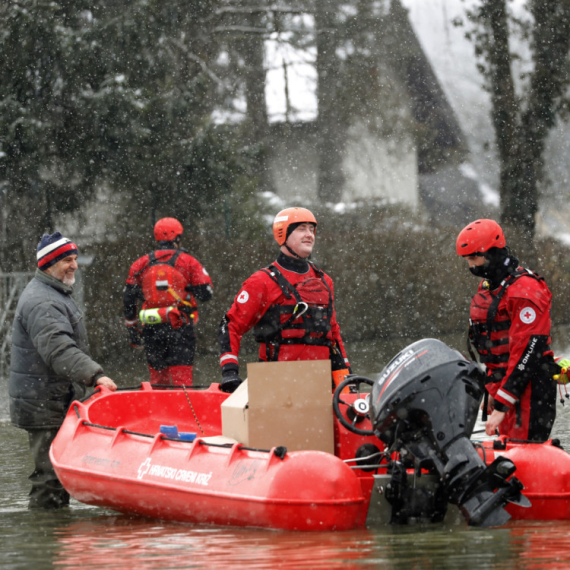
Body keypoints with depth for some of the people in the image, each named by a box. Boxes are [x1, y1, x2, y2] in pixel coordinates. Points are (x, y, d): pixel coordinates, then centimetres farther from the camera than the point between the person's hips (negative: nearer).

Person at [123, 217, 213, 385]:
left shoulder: (141, 264, 8)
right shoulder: (188, 261, -2)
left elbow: (128, 300, 10)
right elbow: (206, 293, -3)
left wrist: (133, 330, 18)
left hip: (151, 329, 3)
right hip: (180, 327, -3)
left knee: (158, 379, 12)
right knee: (181, 377, -4)